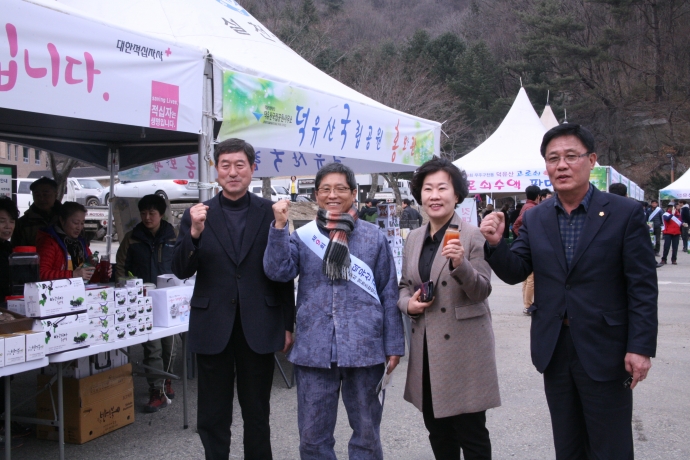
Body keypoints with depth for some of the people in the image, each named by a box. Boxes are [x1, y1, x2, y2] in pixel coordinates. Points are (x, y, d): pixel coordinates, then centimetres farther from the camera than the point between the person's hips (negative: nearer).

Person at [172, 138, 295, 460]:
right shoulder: (198, 215, 1)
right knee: (212, 418, 11)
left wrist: (287, 324, 1)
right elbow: (181, 271, -3)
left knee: (257, 413, 13)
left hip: (259, 329, 0)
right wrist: (194, 233, -20)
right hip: (213, 329, 1)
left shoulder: (270, 213, 0)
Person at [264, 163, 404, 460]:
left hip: (363, 347, 0)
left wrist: (394, 345, 2)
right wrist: (280, 226, -16)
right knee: (312, 434, 9)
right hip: (314, 348, 1)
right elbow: (278, 271, -9)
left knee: (366, 432, 11)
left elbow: (389, 293, 4)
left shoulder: (374, 237, 3)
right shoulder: (302, 236, 6)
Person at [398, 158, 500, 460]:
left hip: (463, 346, -5)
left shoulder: (472, 236, -9)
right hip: (426, 347, 6)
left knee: (471, 433, 3)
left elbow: (482, 291, -12)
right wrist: (408, 303, -3)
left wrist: (460, 265, -30)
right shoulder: (414, 238, 9)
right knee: (437, 430, 16)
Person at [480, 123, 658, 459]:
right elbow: (515, 272, 1)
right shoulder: (535, 219, 5)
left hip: (604, 352, -4)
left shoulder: (625, 214, -8)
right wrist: (495, 244, -18)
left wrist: (640, 347, -13)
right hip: (554, 351, 4)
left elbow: (643, 287, -8)